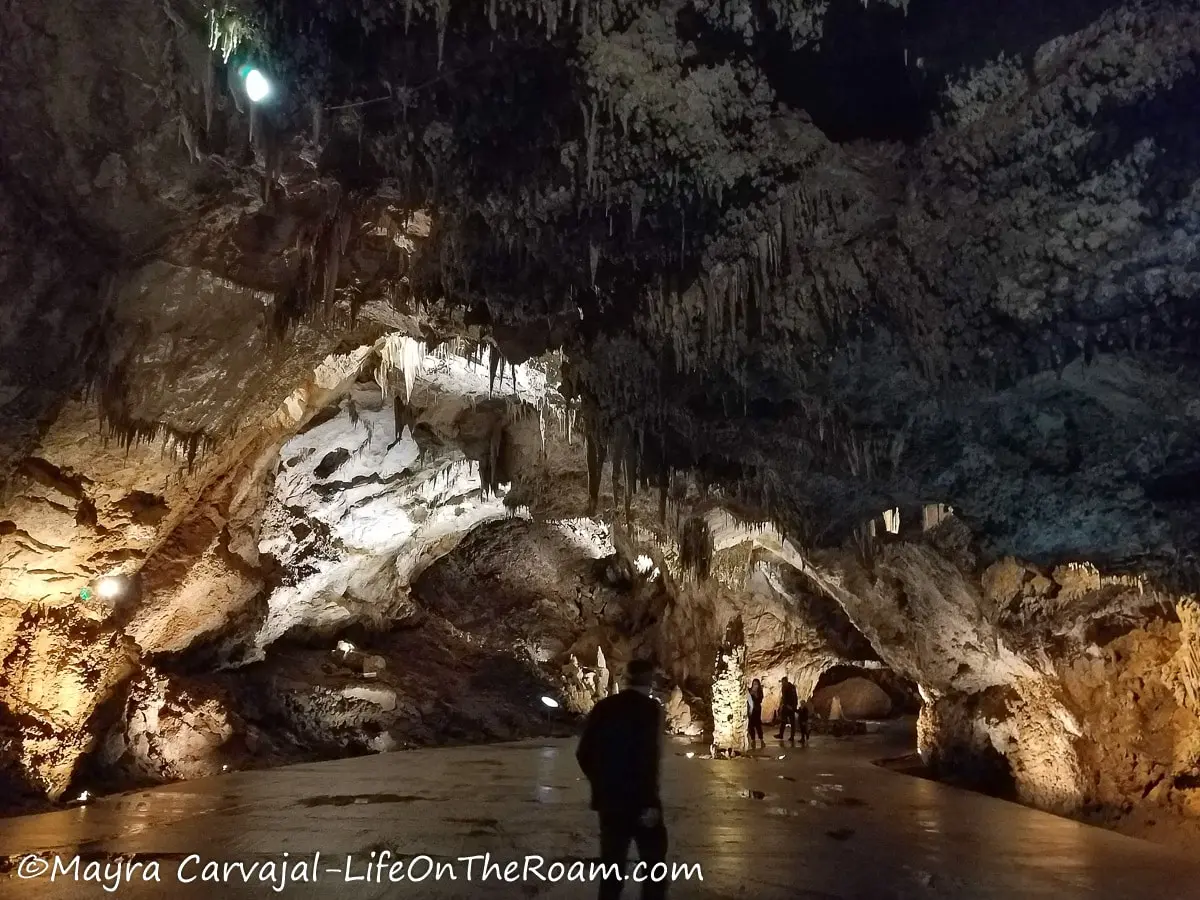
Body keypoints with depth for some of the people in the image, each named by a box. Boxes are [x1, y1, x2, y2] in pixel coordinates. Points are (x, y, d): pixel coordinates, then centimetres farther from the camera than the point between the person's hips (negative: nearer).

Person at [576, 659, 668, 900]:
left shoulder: (603, 708, 4)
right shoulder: (651, 709, -11)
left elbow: (583, 754, 6)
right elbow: (649, 758, -21)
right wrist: (650, 802, -16)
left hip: (608, 800, 5)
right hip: (639, 801, -5)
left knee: (612, 864, 16)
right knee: (654, 862, 10)